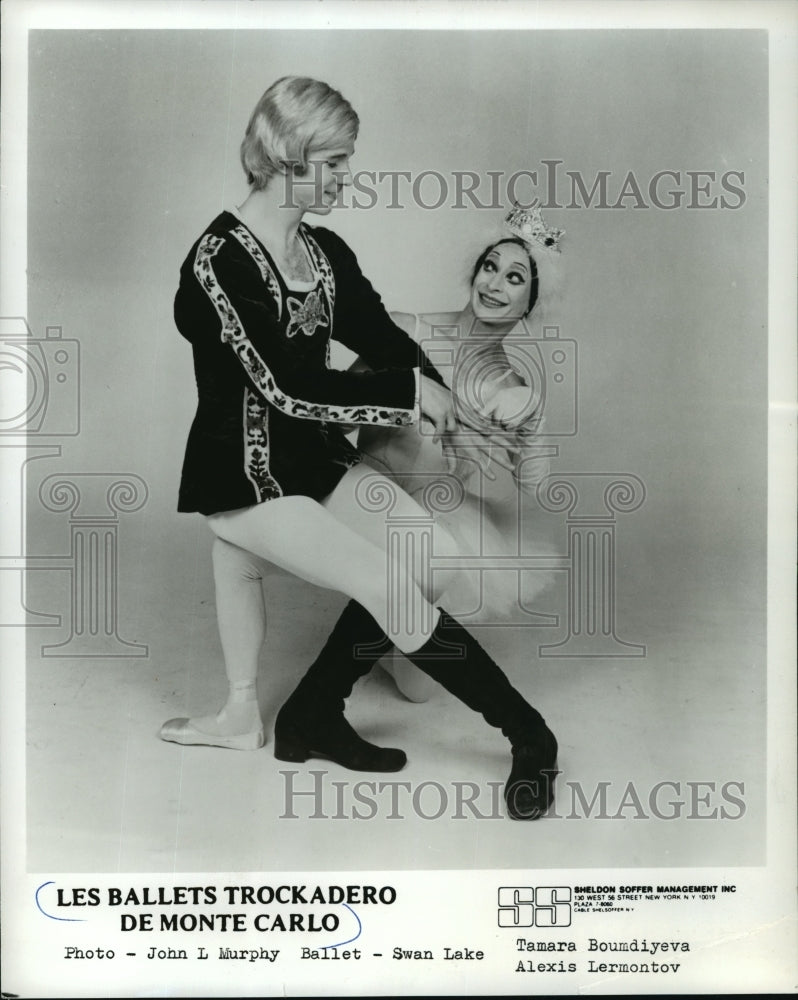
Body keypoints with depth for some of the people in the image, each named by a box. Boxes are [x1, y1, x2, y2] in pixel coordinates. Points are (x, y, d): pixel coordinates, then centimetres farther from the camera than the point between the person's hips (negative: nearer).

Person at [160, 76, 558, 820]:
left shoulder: (328, 254, 6)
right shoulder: (218, 261, -18)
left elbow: (384, 339, 6)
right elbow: (286, 388, -23)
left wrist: (437, 396, -12)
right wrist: (412, 392, -19)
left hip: (317, 458, 8)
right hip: (246, 478, -7)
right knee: (394, 588, -18)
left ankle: (312, 717, 6)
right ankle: (527, 734, -1)